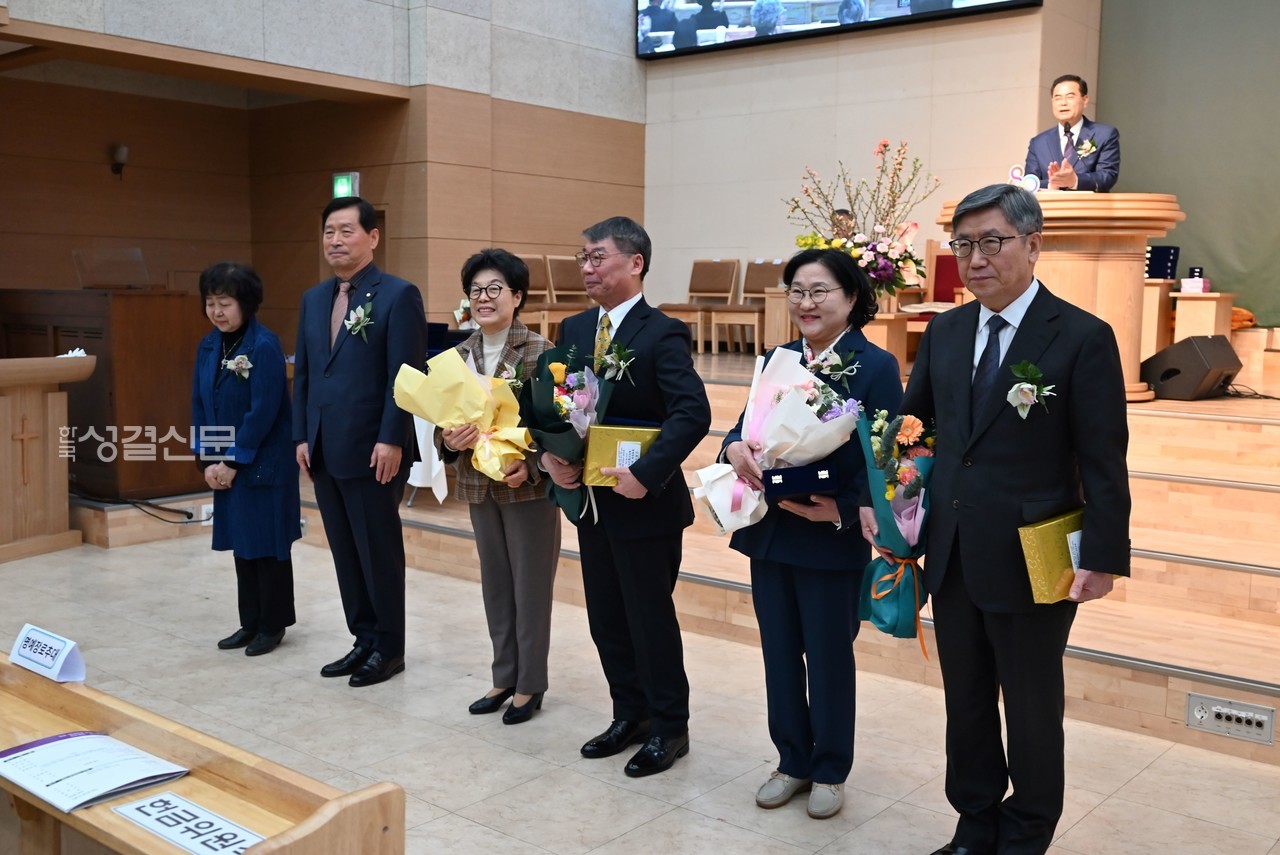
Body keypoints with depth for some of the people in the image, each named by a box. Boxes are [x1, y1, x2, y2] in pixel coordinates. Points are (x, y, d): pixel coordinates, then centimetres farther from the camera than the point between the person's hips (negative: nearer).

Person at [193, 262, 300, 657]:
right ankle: (250, 621, 26)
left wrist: (234, 461, -15)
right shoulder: (208, 346, 6)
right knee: (240, 542, 14)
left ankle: (273, 624, 16)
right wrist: (207, 460, 1)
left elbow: (263, 412, -19)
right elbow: (199, 405, 9)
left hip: (263, 464, -7)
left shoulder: (264, 345, -16)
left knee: (267, 543, 3)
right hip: (225, 465, 7)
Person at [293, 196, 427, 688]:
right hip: (324, 451, 7)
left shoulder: (398, 295, -7)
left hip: (372, 450, -7)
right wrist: (302, 436, 9)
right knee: (345, 552, 12)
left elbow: (406, 375, -13)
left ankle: (389, 648, 17)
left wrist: (391, 440, -18)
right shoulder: (314, 299, 14)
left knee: (379, 551, 4)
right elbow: (303, 373, 16)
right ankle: (364, 640, 24)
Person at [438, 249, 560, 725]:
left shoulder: (539, 352, -11)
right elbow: (443, 419, 6)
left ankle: (530, 685, 20)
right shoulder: (459, 355, 4)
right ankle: (504, 678, 29)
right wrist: (449, 438, -16)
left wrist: (530, 466, -24)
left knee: (531, 585, 6)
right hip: (478, 485, 5)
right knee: (495, 583, 15)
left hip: (528, 485, -5)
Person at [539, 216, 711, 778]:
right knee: (606, 619, 16)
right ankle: (630, 715, 33)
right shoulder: (574, 329, 8)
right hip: (590, 499, 7)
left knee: (651, 619, 5)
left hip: (644, 504, -7)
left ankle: (669, 727, 23)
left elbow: (693, 413, -24)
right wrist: (549, 453, -6)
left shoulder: (662, 335, -14)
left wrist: (645, 473, -29)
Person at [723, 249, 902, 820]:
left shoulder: (875, 367, -8)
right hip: (768, 533, 5)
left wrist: (843, 510, -25)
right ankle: (792, 761, 31)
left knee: (829, 658, 9)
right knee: (779, 653, 14)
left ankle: (830, 771, 27)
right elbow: (746, 427, 6)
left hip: (832, 538, -5)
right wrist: (736, 447, -17)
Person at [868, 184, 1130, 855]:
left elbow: (1104, 464, -11)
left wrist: (1103, 559, -14)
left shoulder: (1083, 338, -11)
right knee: (966, 705, 17)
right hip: (952, 560, 5)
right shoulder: (945, 332, 6)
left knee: (1032, 711, 13)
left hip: (1031, 565, -5)